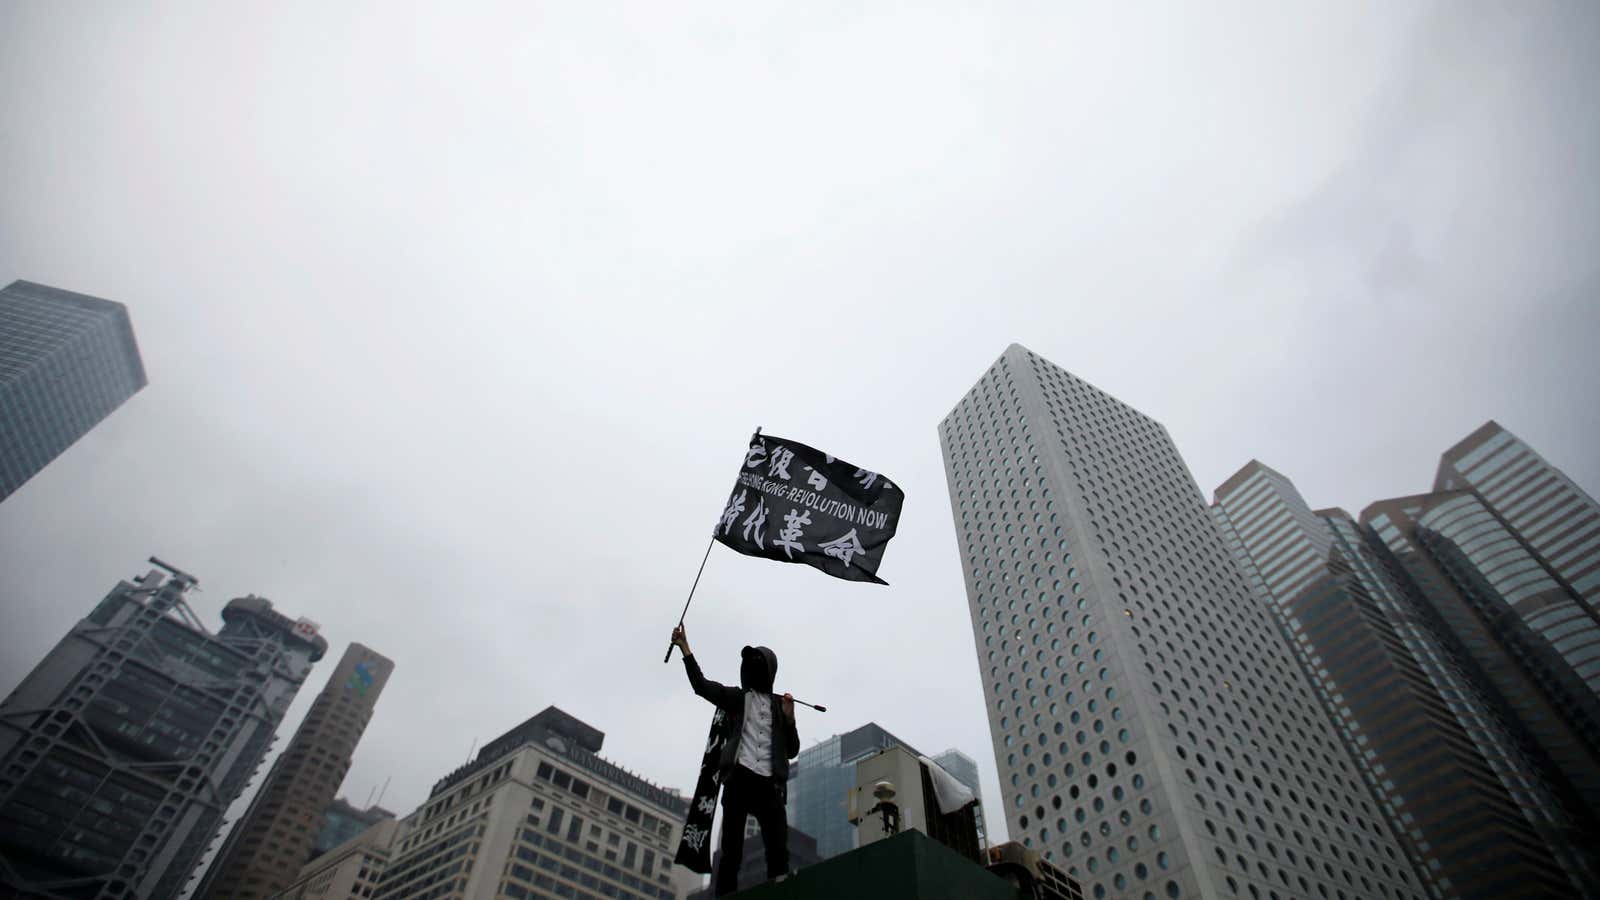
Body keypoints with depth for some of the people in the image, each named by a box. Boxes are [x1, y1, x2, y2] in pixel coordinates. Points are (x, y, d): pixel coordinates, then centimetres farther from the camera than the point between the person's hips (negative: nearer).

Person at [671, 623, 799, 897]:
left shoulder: (779, 705, 20)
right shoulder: (737, 697, 17)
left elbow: (792, 751, 16)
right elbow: (701, 684, 1)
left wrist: (789, 718, 0)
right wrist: (685, 648, -7)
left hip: (770, 782, 1)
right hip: (739, 777, -1)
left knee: (778, 850, -8)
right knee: (731, 848, -3)